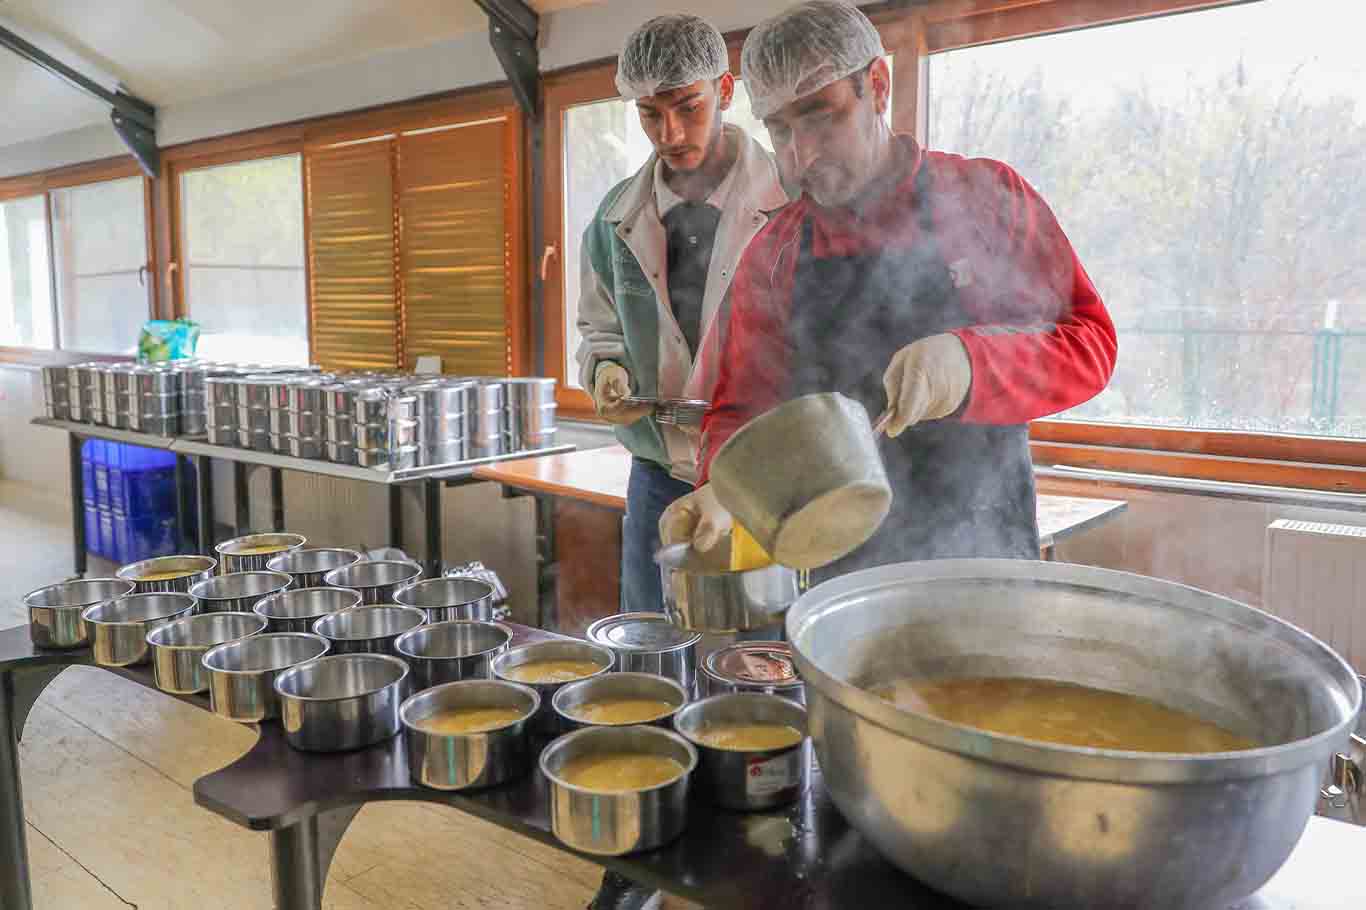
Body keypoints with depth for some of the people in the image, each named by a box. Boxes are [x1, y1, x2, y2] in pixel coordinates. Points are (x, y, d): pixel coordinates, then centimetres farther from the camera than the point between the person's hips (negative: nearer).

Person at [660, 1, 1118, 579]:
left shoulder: (989, 197, -4)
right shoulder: (769, 256, 3)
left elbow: (1090, 341, -6)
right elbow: (743, 408, 5)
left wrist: (969, 362, -26)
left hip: (981, 554, -1)